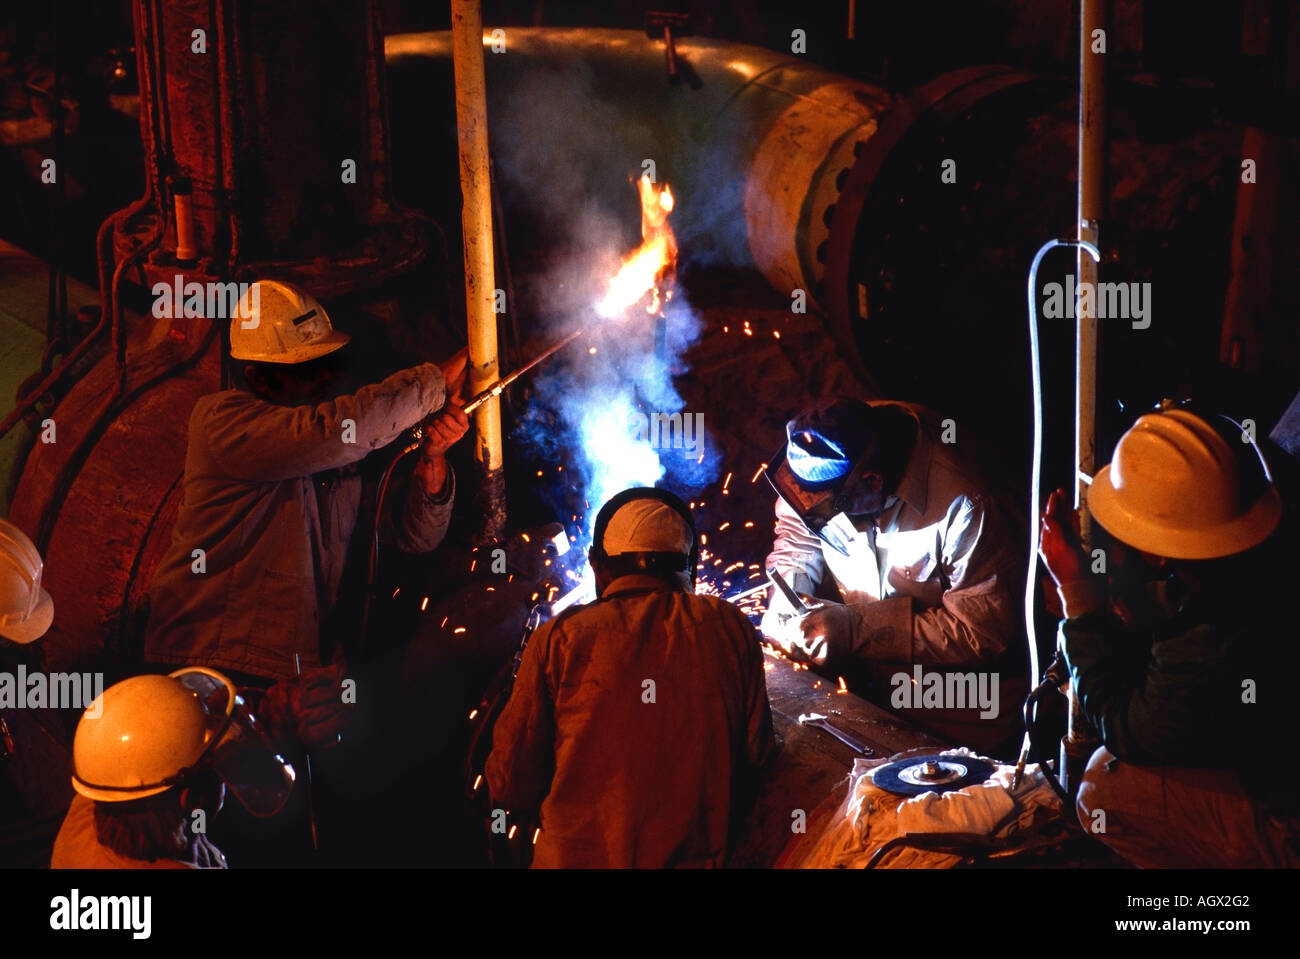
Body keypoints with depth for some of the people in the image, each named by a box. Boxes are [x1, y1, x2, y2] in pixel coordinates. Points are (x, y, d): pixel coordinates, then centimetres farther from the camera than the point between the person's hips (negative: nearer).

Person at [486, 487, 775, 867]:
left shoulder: (558, 639, -8)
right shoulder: (731, 629, -4)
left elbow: (510, 786, -3)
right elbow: (756, 755, 4)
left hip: (579, 855, -2)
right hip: (697, 856, 2)